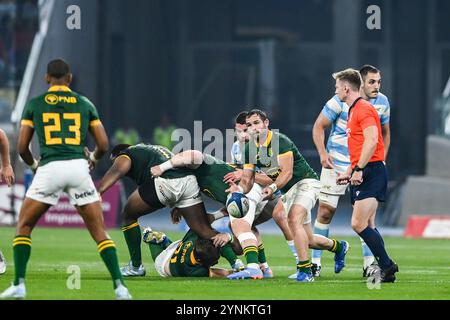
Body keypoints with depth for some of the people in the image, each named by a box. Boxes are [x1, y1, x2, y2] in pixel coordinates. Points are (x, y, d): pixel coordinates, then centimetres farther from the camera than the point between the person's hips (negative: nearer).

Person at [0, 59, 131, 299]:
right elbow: (103, 145, 10)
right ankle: (120, 286, -4)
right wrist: (93, 158, 32)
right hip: (78, 167, 1)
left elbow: (22, 147, 8)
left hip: (49, 169, -1)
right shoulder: (85, 104, 13)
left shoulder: (34, 104, 9)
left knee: (23, 227, 16)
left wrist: (33, 164, 28)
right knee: (100, 233, 7)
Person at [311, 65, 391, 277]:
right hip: (335, 163, -2)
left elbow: (385, 133, 14)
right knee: (325, 212, -1)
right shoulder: (341, 101, -12)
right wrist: (322, 153, -18)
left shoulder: (382, 103, -1)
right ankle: (315, 261, 8)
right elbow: (319, 126, -6)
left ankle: (369, 264, -2)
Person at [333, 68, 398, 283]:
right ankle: (385, 268, 7)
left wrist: (358, 169, -24)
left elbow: (372, 141, -22)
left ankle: (387, 265, -11)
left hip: (371, 172, -10)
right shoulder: (353, 111, 21)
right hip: (361, 174, 10)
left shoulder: (363, 109, -11)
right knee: (366, 226, 7)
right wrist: (349, 172, 27)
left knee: (359, 224, -16)